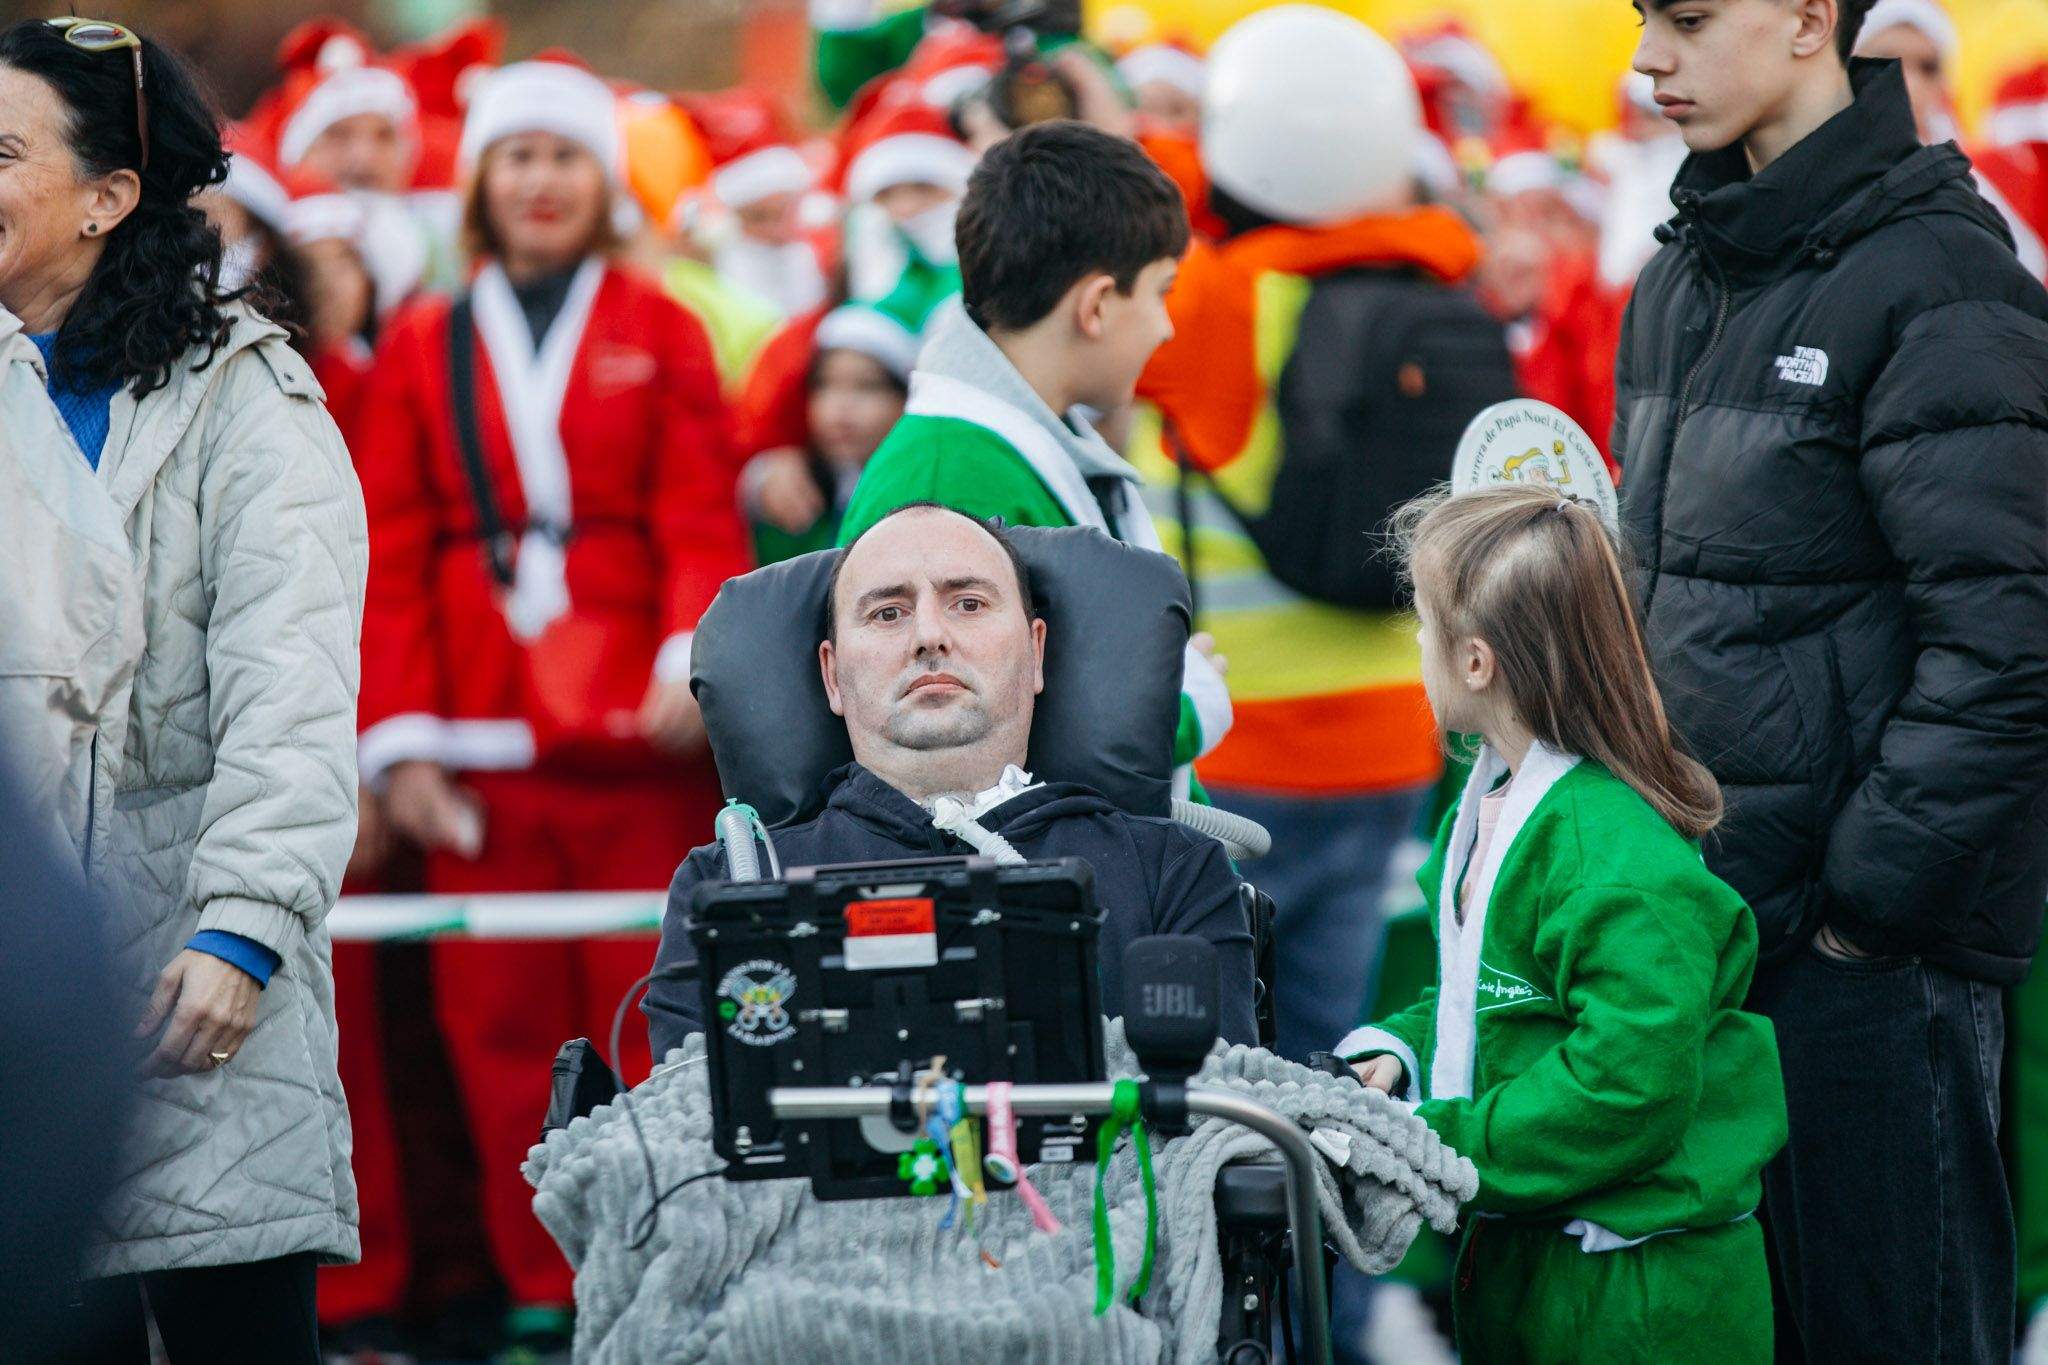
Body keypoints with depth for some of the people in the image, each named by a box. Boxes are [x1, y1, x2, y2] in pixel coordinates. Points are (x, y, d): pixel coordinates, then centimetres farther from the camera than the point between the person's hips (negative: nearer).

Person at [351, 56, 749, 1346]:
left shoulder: (656, 333, 9)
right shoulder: (423, 347, 11)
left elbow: (702, 517, 1)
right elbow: (392, 555, 8)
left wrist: (697, 652, -18)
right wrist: (401, 738, -1)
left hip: (640, 739, -1)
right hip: (483, 742, 1)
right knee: (504, 1023, 0)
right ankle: (542, 1289, 8)